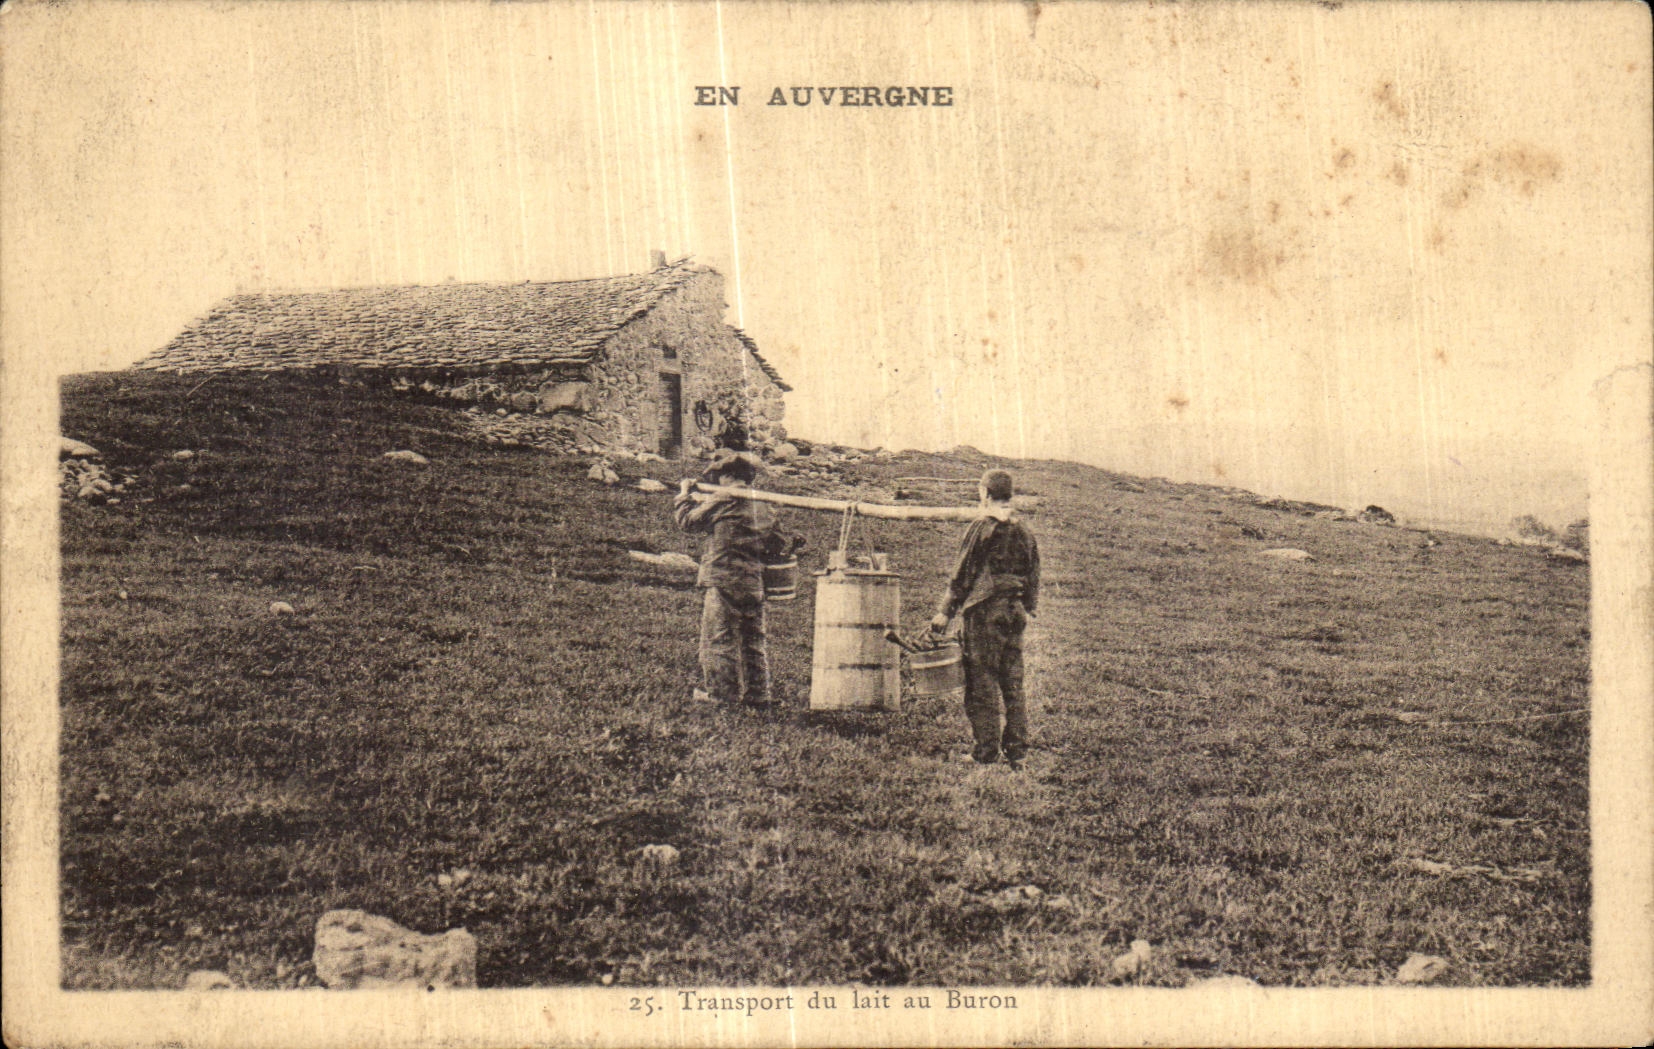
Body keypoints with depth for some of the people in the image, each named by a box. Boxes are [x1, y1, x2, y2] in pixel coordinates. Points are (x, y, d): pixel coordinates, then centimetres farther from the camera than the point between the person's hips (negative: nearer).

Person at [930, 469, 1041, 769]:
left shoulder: (981, 529, -8)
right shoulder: (1024, 532, 10)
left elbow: (963, 574, -8)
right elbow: (1033, 577, 15)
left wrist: (945, 612, -5)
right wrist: (1028, 609, 24)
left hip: (984, 611, -6)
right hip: (1015, 613, 6)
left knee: (982, 682, -2)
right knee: (1013, 683, 9)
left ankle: (986, 750, -2)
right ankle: (1017, 749, 11)